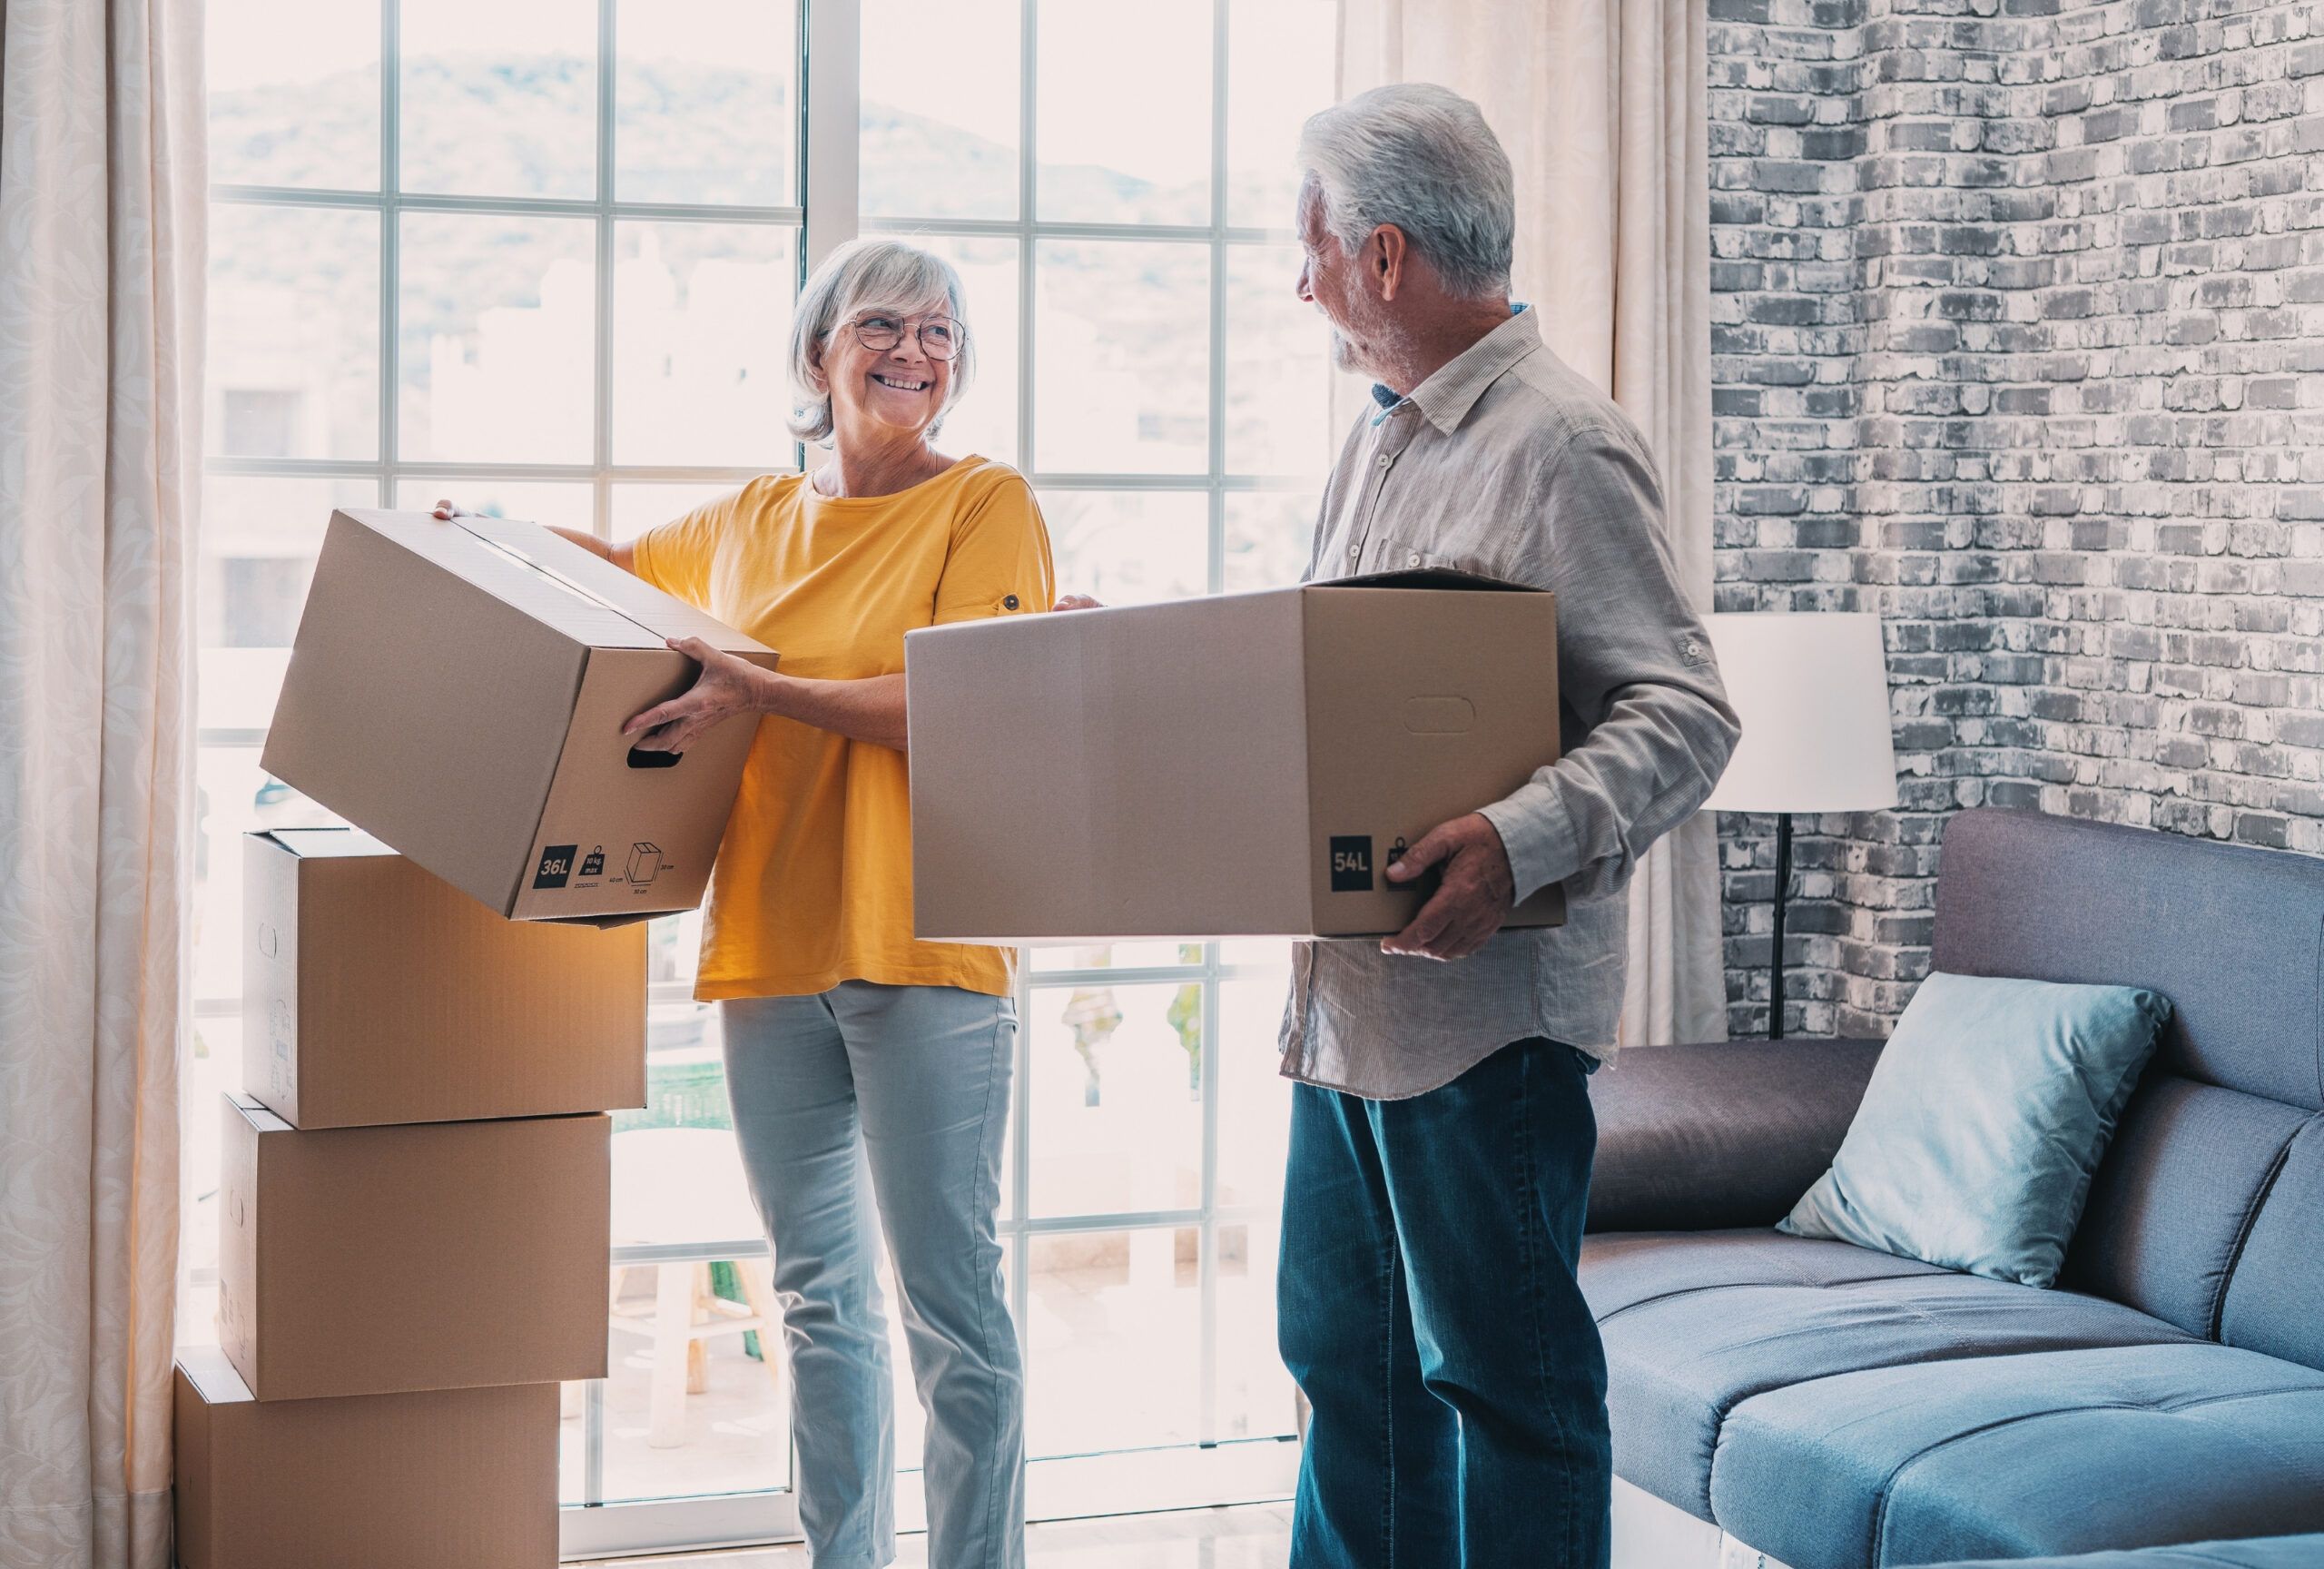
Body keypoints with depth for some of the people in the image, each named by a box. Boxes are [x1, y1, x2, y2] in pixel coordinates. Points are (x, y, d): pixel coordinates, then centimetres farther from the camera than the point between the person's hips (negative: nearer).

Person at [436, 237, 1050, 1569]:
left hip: (924, 947, -5)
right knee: (819, 1296, 12)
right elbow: (618, 566, 35)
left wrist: (757, 692, -21)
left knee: (950, 1300, -4)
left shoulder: (987, 504, -2)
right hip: (769, 947, 6)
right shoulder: (751, 523, 15)